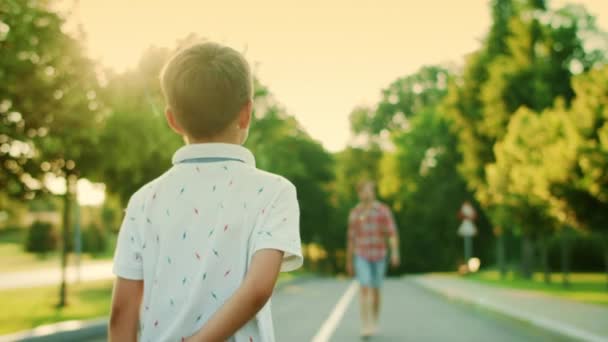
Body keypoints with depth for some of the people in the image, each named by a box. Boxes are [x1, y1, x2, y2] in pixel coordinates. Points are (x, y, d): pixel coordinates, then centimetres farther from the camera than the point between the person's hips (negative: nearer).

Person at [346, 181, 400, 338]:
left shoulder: (383, 210, -2)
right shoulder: (354, 213, 4)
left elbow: (392, 233, -10)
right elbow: (351, 238, 9)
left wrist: (395, 252, -24)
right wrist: (349, 261, 11)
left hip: (379, 255, 0)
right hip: (361, 256, 0)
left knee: (375, 291, 11)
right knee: (365, 290, -15)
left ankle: (374, 323, 31)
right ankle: (366, 327, -19)